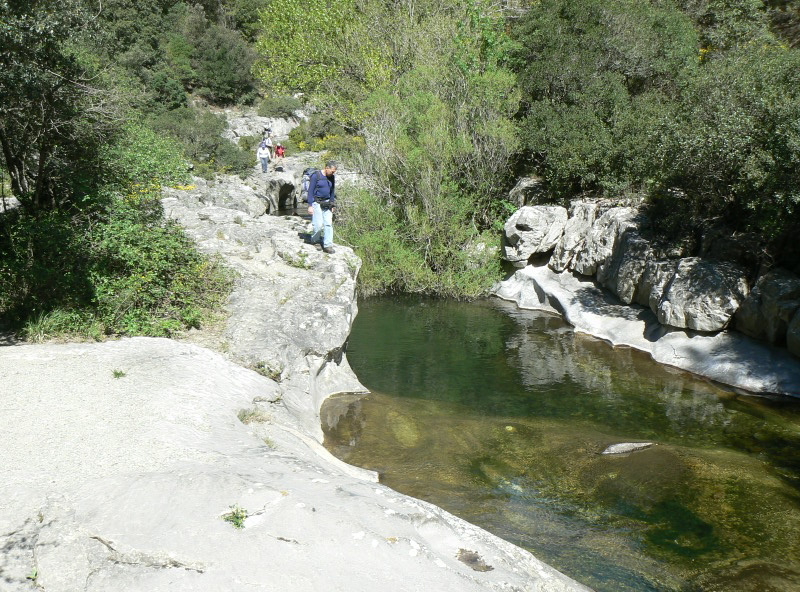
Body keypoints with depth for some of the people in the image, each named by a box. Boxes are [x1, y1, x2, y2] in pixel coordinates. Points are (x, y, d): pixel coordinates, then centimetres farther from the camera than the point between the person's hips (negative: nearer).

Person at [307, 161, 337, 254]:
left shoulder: (332, 178, 7)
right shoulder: (316, 176, -11)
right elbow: (310, 191, -10)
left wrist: (332, 205, 15)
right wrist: (310, 206, -13)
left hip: (326, 203, 6)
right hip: (316, 202, -5)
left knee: (328, 224, -3)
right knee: (319, 225, -9)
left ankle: (328, 246, -1)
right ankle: (315, 240, 16)